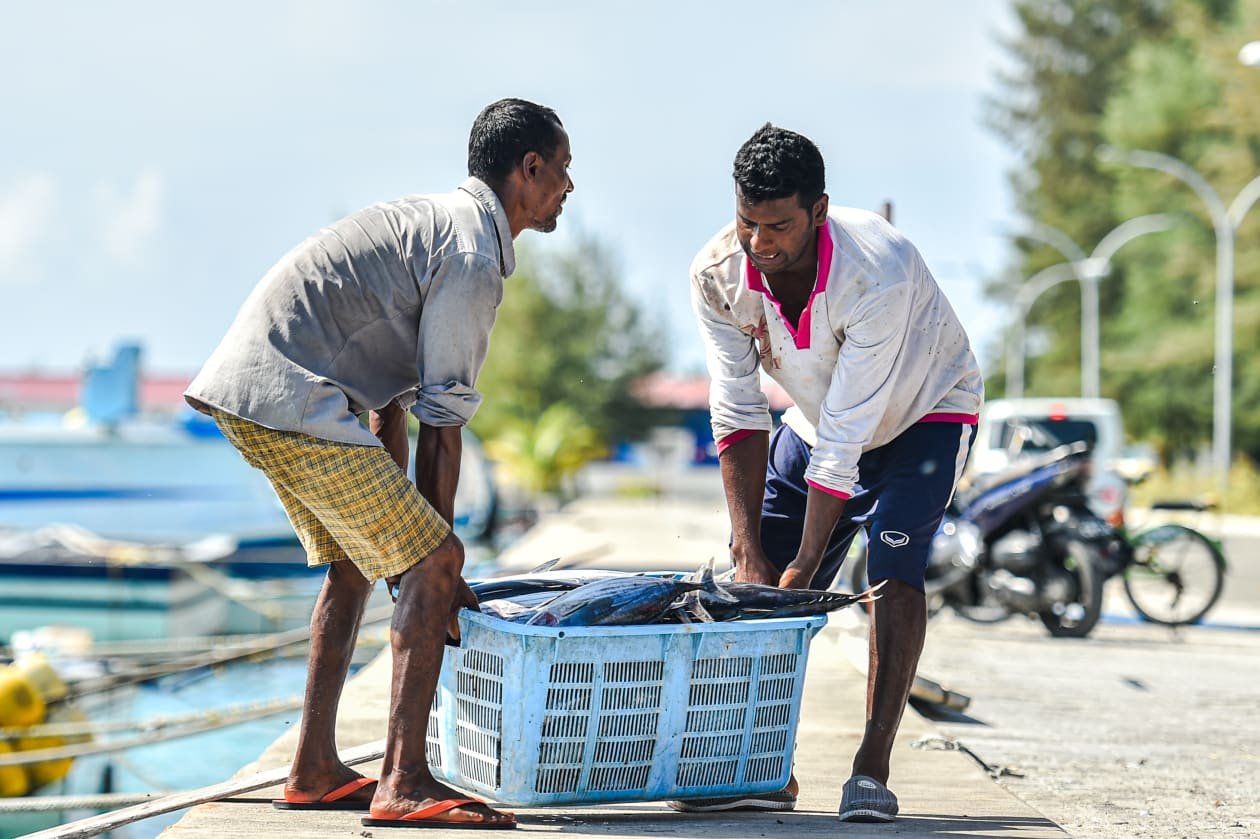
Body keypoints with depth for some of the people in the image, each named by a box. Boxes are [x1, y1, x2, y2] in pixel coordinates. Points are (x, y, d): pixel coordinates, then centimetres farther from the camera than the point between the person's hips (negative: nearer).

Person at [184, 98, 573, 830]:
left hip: (248, 391, 11)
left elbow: (394, 402, 21)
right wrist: (433, 546, -3)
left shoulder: (435, 222, 21)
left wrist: (397, 521, 21)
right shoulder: (473, 260, -11)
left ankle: (315, 771, 23)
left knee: (353, 564, 20)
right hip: (290, 398, -10)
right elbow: (442, 425, -10)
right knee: (433, 561, -8)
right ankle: (404, 783, -12)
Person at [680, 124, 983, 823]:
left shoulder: (879, 274, -38)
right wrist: (749, 550, -27)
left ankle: (871, 767, -18)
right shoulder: (717, 274, -24)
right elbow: (737, 413, -21)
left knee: (894, 569, -21)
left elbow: (845, 437, -36)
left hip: (924, 411, -5)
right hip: (817, 418, 5)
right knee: (762, 580, -4)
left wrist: (804, 565, -34)